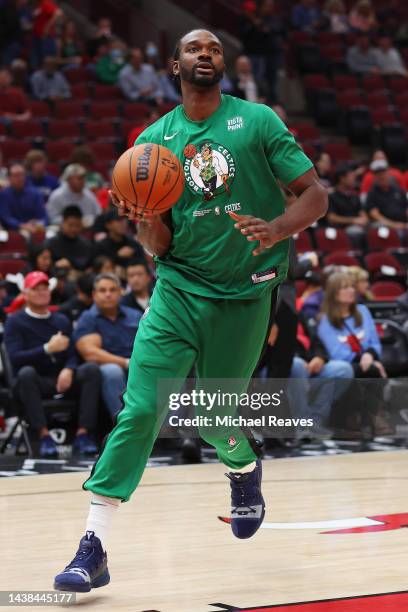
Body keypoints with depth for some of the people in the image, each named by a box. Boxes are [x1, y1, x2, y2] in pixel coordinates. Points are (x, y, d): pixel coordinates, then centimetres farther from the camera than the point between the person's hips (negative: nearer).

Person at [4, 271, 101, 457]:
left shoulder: (61, 321, 17)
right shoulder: (15, 322, 4)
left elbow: (72, 355, 8)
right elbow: (14, 358, -10)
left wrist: (68, 370, -15)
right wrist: (48, 349, -17)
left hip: (62, 380, 4)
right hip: (36, 384, -4)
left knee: (91, 369, -23)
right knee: (26, 372, -37)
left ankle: (83, 433, -30)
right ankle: (44, 435, -38)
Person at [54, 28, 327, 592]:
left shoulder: (257, 121, -2)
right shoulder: (155, 139, 5)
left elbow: (315, 194, -3)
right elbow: (158, 244, 6)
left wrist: (277, 230, -24)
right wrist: (144, 221, -18)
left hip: (244, 293, -1)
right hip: (179, 287, 1)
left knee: (216, 419, 7)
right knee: (140, 410, -13)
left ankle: (245, 468, 45)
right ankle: (94, 549, -13)